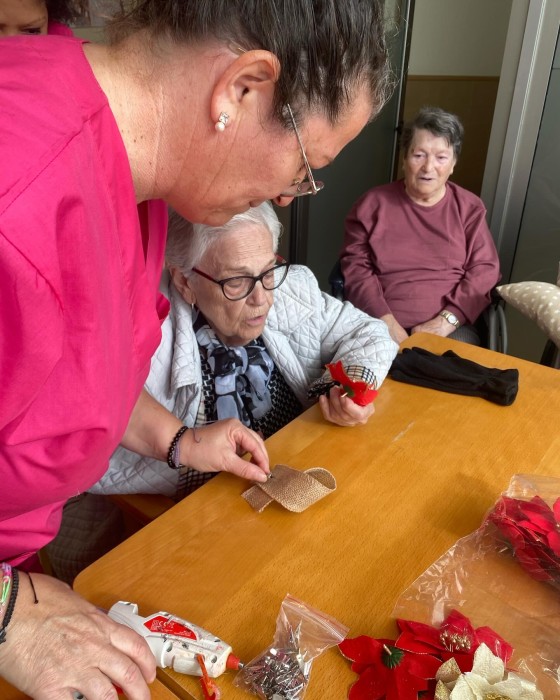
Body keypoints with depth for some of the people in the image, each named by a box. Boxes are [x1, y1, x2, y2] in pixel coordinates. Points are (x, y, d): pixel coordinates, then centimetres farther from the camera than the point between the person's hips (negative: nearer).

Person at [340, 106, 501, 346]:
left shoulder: (469, 208, 11)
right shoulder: (373, 203, 7)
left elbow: (484, 270, 5)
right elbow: (355, 266, 1)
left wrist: (445, 321, -11)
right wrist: (385, 322, -13)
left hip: (450, 328, 2)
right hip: (380, 324, -1)